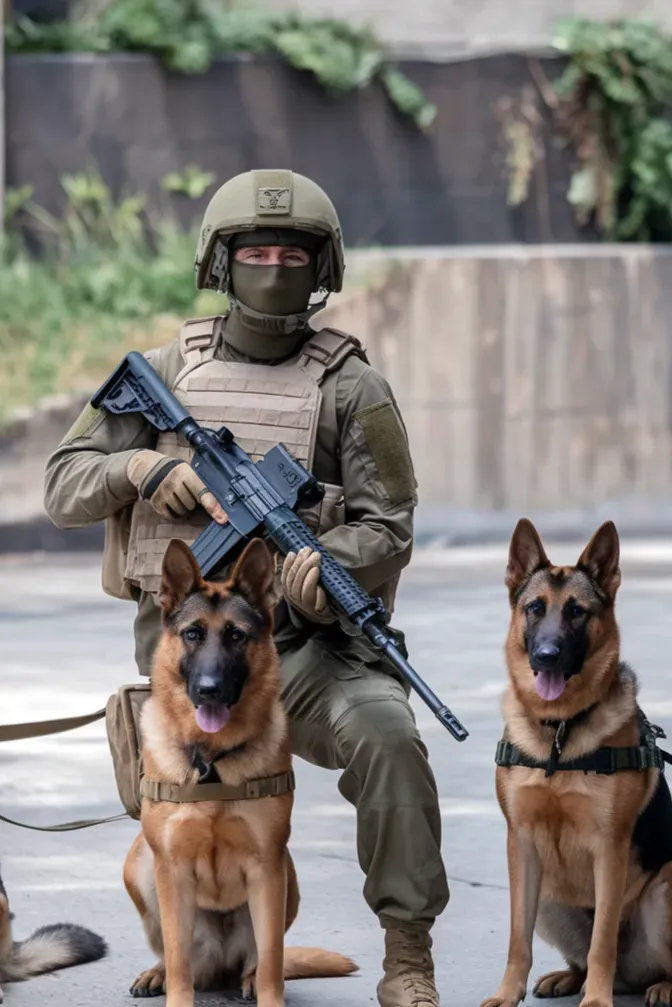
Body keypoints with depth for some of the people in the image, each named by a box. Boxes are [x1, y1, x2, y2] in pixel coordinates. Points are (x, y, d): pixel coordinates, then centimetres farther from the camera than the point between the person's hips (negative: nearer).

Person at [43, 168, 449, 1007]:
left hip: (304, 639, -1)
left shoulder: (350, 387, 5)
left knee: (385, 732, -30)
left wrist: (331, 558, -24)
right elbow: (64, 486, 12)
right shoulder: (166, 372, 11)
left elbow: (387, 527, -2)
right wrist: (140, 467, -9)